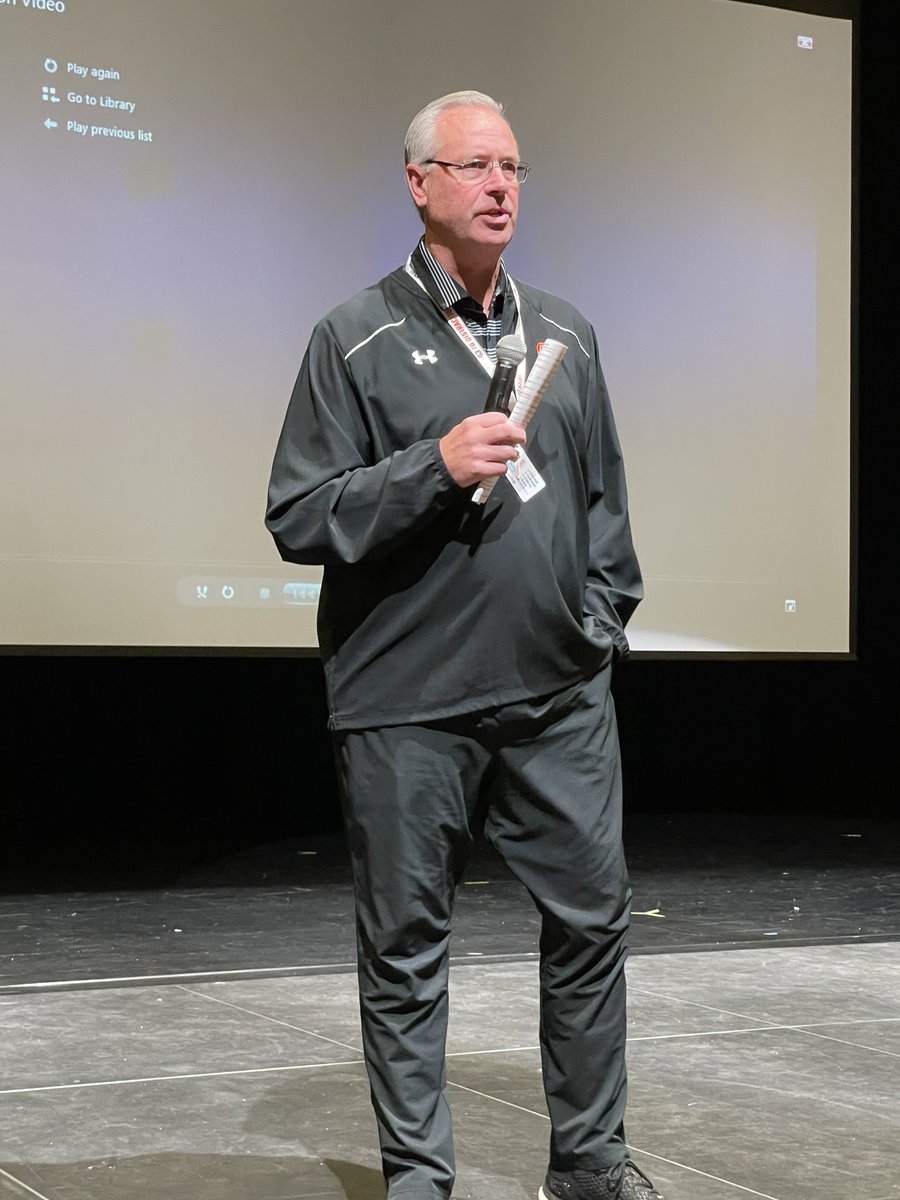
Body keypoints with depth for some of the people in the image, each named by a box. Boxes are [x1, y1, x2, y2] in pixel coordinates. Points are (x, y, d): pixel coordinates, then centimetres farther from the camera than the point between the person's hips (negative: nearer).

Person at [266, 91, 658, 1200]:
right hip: (407, 704, -4)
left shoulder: (564, 330, 14)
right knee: (406, 944, 4)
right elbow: (297, 518, -6)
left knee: (592, 917, 7)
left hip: (560, 694, 4)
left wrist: (604, 618, 12)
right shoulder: (355, 339, -1)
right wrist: (436, 466, -17)